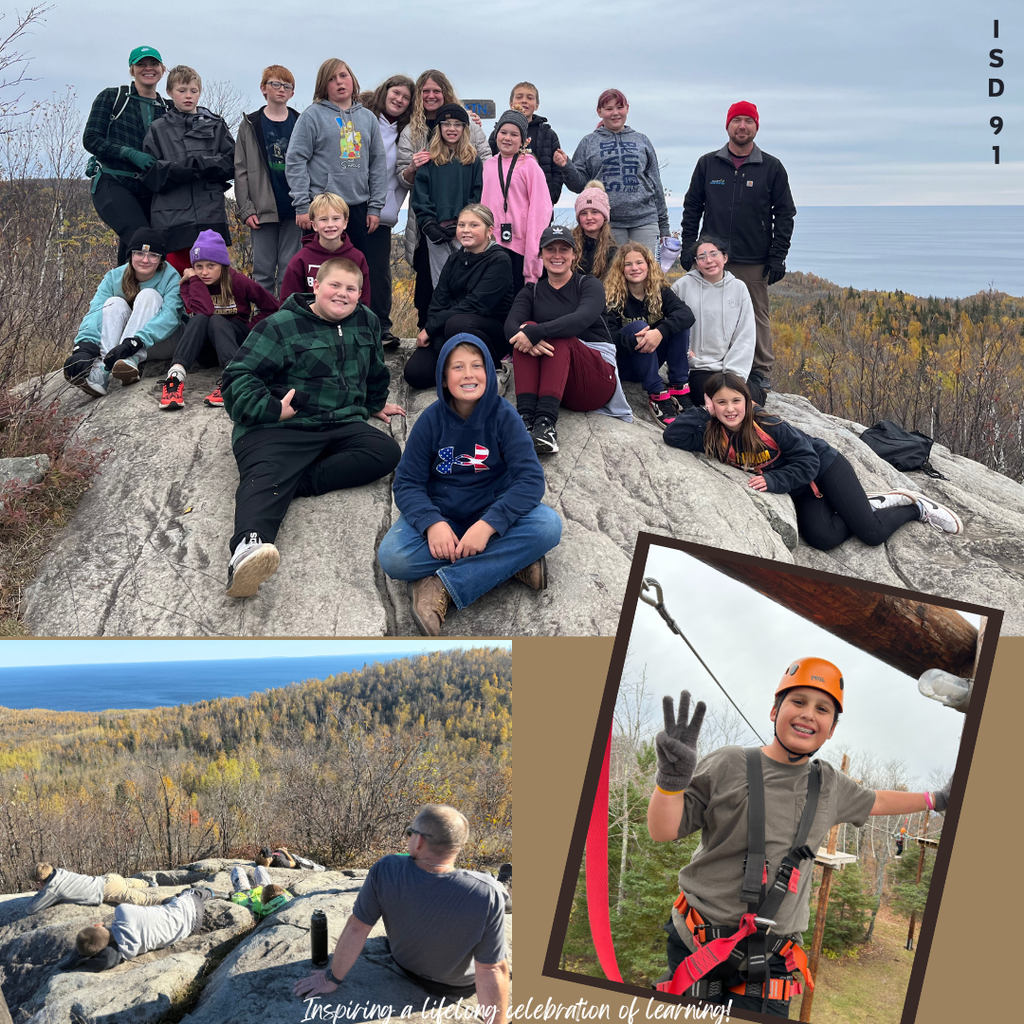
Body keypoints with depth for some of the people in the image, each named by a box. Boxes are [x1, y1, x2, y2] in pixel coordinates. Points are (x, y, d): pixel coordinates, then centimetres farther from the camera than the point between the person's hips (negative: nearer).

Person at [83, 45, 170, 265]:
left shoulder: (167, 109, 16)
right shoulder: (112, 97, 6)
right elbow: (91, 139, -2)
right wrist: (131, 154, -15)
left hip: (148, 191, 4)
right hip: (113, 184, -4)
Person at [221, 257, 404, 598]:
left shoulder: (366, 322, 17)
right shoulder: (280, 326, 2)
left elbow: (376, 372, 36)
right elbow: (239, 375, -3)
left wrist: (376, 405, 45)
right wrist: (269, 409, -15)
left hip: (341, 425, 5)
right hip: (278, 428, -5)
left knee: (386, 452, -22)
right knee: (267, 476, -35)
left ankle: (298, 480, -30)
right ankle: (248, 545, -64)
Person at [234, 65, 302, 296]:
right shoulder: (250, 125, 7)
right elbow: (241, 170, 3)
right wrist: (246, 209, -6)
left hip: (294, 210, 1)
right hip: (263, 210, -1)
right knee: (263, 270, 1)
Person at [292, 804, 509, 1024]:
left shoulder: (385, 871, -31)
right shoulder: (486, 896, -38)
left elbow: (356, 928, -21)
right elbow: (491, 972, -31)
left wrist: (332, 979, -6)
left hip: (405, 967, 2)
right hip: (459, 985, -2)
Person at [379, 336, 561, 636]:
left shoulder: (503, 416, -11)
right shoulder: (431, 420, -8)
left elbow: (530, 478, -18)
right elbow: (407, 482, -9)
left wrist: (488, 525, -32)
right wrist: (432, 523, -29)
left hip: (493, 514, 0)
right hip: (441, 515, 1)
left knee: (548, 526, -30)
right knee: (392, 556, -29)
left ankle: (442, 586, -28)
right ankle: (512, 562, -22)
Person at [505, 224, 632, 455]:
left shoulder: (589, 285, 5)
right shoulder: (532, 292, 14)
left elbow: (582, 319, -19)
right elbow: (511, 325, -8)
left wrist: (536, 332, -34)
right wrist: (528, 338, -32)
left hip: (596, 381, -2)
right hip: (552, 381, 2)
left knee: (560, 338, -29)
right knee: (527, 327, -21)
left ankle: (546, 422, -49)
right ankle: (526, 415, -40)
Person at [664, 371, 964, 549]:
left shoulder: (768, 426, -27)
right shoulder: (714, 436, -14)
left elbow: (808, 462, -23)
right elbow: (673, 435, -23)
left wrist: (773, 481, -34)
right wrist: (704, 411, -26)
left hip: (825, 467, -5)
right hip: (801, 491, 5)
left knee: (872, 532, -14)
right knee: (822, 537, -21)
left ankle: (918, 507, 18)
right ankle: (877, 502, 6)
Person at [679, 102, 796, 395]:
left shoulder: (772, 168, 4)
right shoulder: (707, 164, 8)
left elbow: (784, 215, 5)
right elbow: (692, 208, 12)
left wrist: (777, 257, -3)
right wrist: (687, 249, 4)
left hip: (754, 262, -1)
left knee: (757, 316, 2)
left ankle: (761, 371, 11)